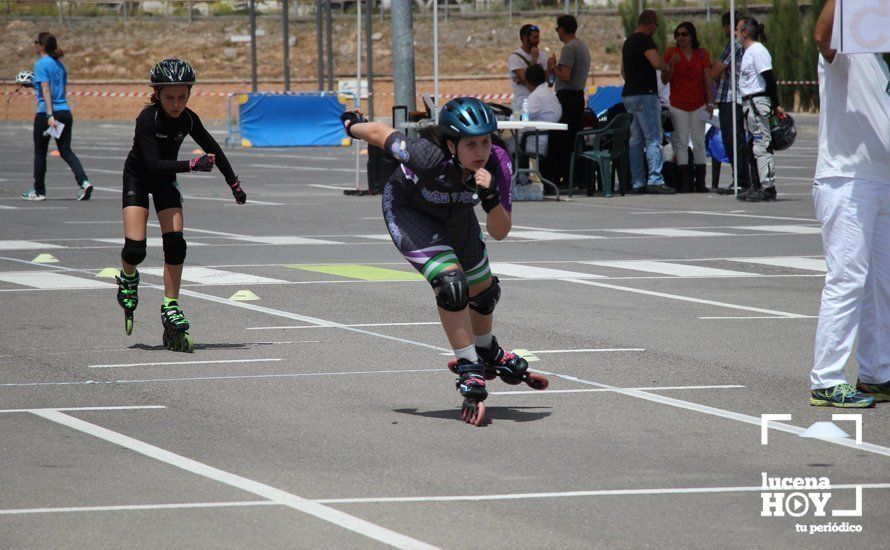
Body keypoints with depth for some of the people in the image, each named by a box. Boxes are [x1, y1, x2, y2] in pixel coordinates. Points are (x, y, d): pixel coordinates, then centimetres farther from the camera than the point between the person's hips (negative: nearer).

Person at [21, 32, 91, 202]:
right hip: (65, 111, 7)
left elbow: (46, 91, -17)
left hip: (45, 113, -7)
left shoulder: (41, 64, -10)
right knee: (66, 151, 7)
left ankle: (39, 191, 16)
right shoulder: (59, 65, 13)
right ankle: (84, 182, -13)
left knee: (40, 153, 8)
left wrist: (50, 115, -23)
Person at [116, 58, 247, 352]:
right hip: (138, 177, -4)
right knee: (135, 247, -15)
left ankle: (170, 306, -4)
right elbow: (154, 164, -36)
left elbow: (212, 149, 3)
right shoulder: (148, 118, -29)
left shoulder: (188, 119, -15)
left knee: (175, 243, -11)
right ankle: (128, 279, 19)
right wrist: (191, 165, -48)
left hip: (166, 180, 4)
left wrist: (234, 183, 12)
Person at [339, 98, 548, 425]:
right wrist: (353, 125, -4)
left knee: (483, 291, 21)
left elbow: (499, 232, -27)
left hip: (455, 215, 5)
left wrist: (490, 196, -46)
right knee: (451, 283, -27)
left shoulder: (497, 163, -31)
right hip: (407, 211, -5)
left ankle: (488, 354, 53)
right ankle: (470, 373, -14)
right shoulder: (430, 157, -42)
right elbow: (381, 133, -25)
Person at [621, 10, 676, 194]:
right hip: (645, 95, -9)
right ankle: (655, 180, -17)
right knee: (654, 139, -9)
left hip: (629, 95, 9)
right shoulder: (645, 41, -12)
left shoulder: (628, 42, 18)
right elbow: (656, 62, -26)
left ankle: (638, 183, 7)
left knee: (636, 140, 9)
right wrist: (668, 66, -6)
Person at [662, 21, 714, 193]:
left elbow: (708, 80, 4)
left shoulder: (702, 54, 3)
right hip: (678, 106, -1)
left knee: (699, 143, 1)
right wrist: (672, 64, -20)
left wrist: (710, 103, -2)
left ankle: (701, 182, 1)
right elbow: (664, 80, -3)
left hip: (698, 105, 1)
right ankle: (684, 182, -6)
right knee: (681, 143, -5)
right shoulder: (671, 53, -1)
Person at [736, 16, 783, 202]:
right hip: (749, 103, 11)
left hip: (758, 102, -11)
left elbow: (769, 79, -16)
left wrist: (775, 105, -19)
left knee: (762, 146, -11)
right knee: (755, 147, 13)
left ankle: (768, 187, -13)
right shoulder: (748, 52, 18)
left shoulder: (758, 51, -12)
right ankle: (759, 185, 17)